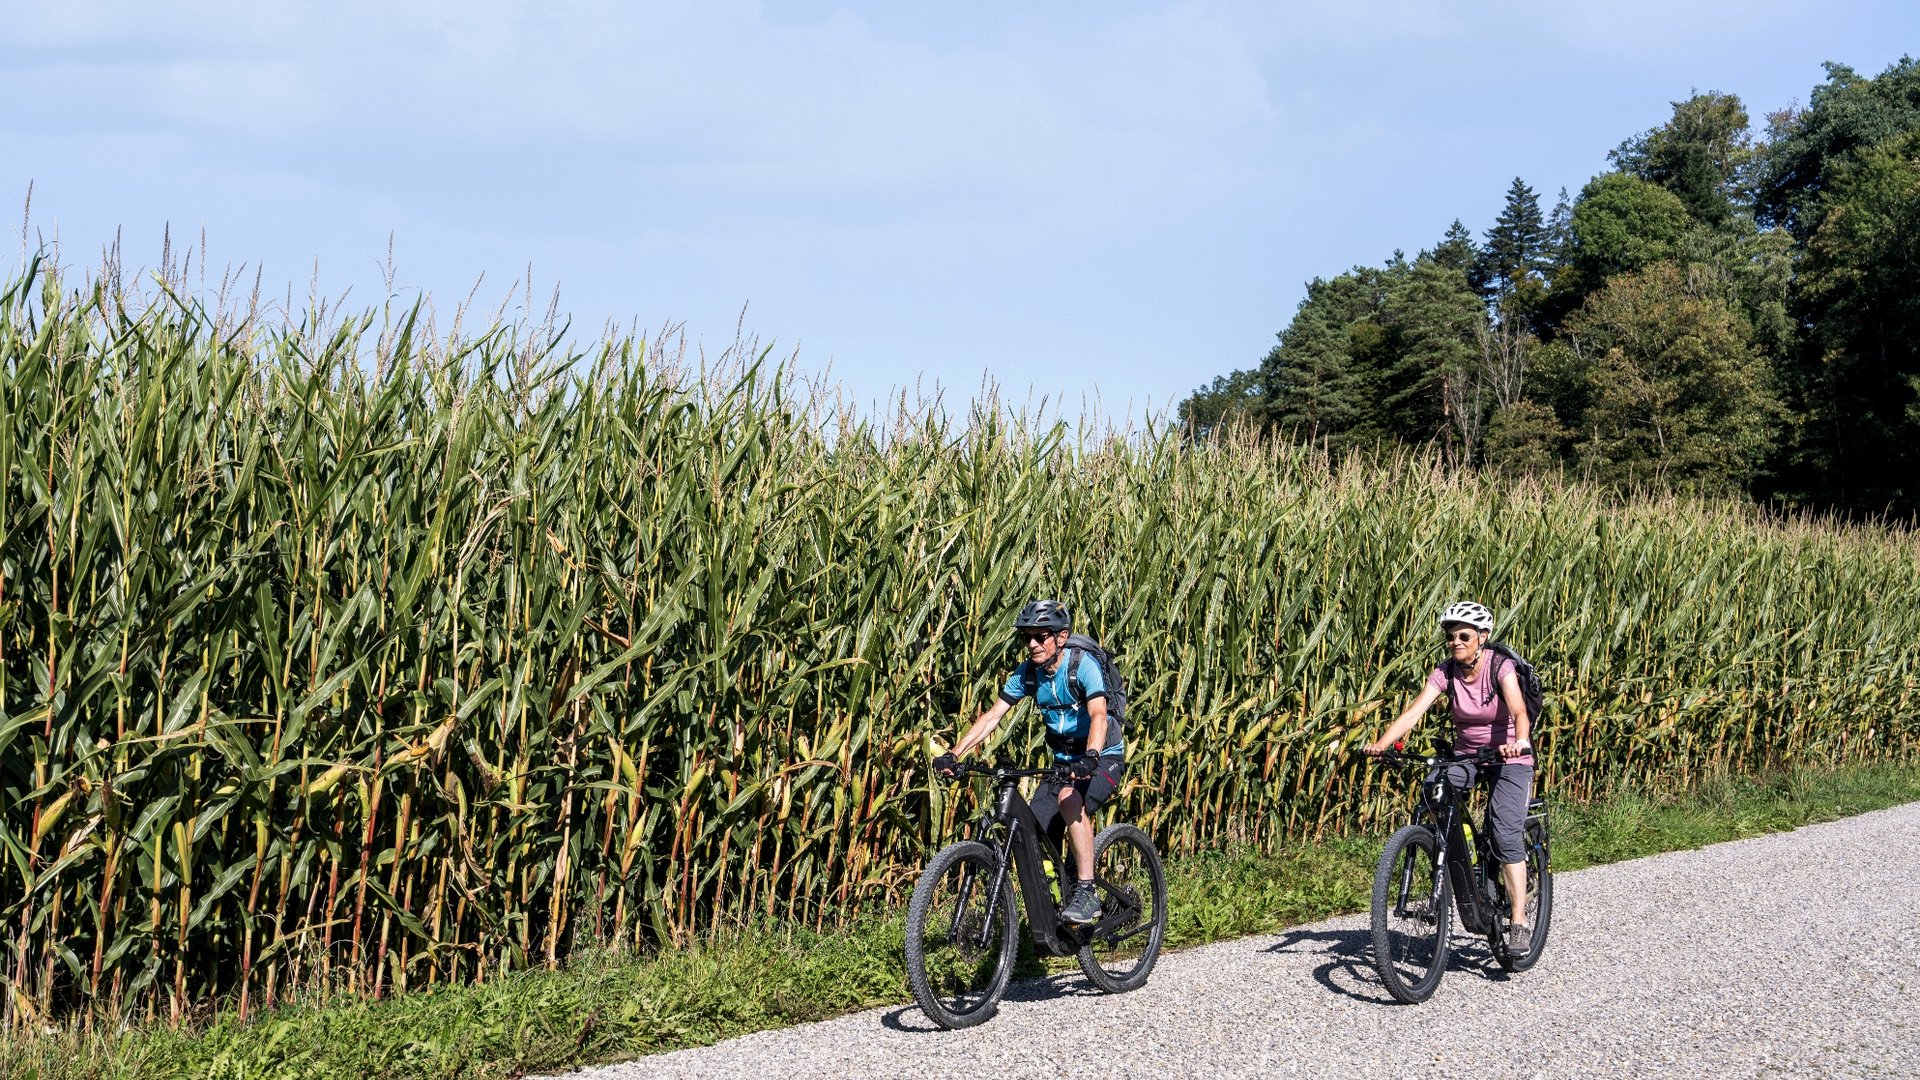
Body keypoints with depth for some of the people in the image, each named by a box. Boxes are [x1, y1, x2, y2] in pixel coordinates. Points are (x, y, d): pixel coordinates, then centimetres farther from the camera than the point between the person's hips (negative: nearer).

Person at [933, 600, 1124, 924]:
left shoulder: (1083, 666, -22)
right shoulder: (1027, 673, -5)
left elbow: (1098, 715, -35)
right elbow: (992, 717, -8)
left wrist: (1090, 757, -54)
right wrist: (954, 755, -20)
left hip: (1103, 757, -6)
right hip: (1063, 760, 6)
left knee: (1070, 799, -35)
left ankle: (1087, 893, -28)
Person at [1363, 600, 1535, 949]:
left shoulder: (1500, 667, -19)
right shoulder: (1445, 672, -8)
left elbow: (1519, 712, -34)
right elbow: (1413, 712, -20)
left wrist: (1518, 742, -56)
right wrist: (1381, 744, -36)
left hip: (1509, 757, -4)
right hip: (1466, 754, 4)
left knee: (1505, 833, -20)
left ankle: (1519, 923, -16)